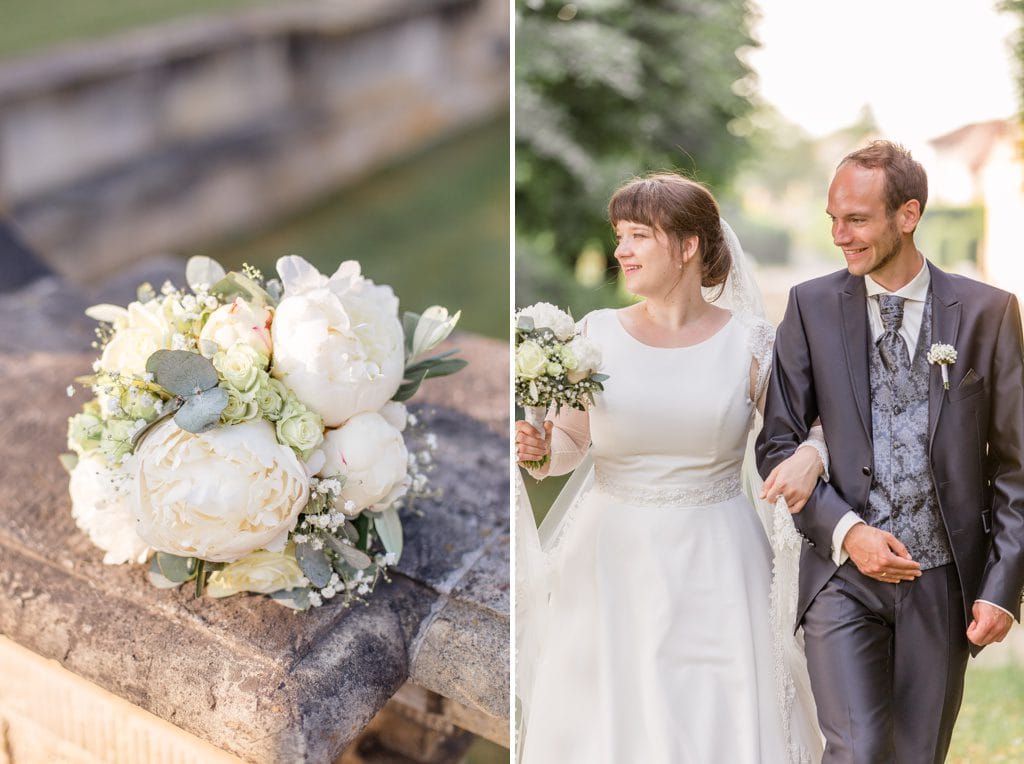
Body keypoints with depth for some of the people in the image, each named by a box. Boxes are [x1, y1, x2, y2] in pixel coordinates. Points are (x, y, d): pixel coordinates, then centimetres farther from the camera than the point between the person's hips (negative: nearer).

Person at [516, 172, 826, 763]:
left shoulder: (751, 344, -3)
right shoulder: (597, 334, 0)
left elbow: (810, 427, 6)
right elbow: (569, 441, 8)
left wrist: (812, 457, -16)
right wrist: (539, 449, -13)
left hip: (712, 566, -1)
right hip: (612, 560, 1)